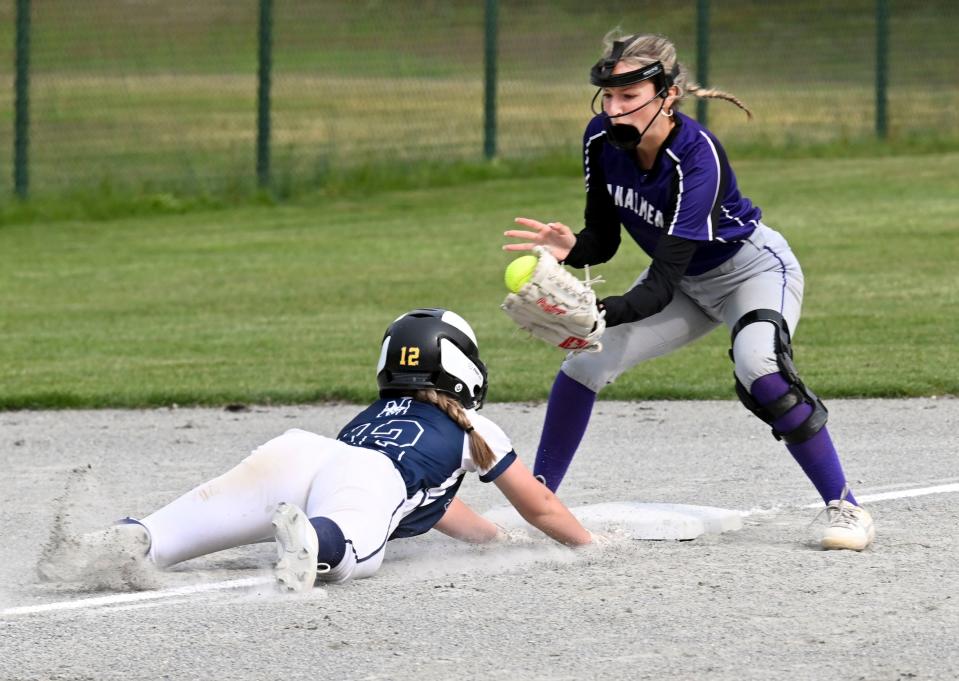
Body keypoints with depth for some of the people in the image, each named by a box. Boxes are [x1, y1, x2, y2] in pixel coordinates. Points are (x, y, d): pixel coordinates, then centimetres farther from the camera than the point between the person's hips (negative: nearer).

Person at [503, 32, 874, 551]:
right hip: (688, 282, 7)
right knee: (586, 360, -6)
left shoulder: (697, 157, -37)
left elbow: (661, 286, -40)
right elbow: (603, 240, -7)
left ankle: (844, 507, -21)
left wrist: (598, 312, -56)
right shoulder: (602, 140, -18)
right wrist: (569, 249, -30)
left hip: (754, 270, -6)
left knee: (759, 367, -33)